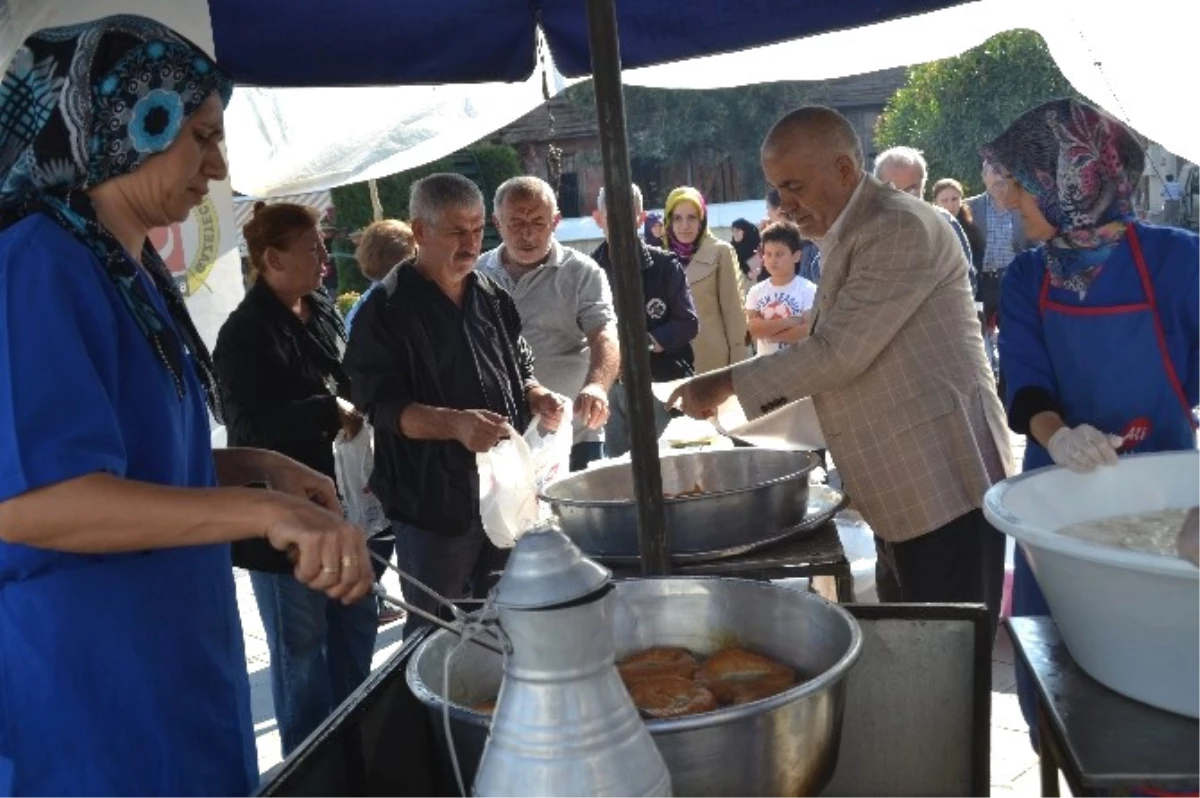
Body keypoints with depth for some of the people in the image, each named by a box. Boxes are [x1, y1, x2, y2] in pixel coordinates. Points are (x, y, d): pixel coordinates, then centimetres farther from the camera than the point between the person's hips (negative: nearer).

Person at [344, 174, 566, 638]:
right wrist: (454, 424, -32)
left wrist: (536, 397, -2)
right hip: (434, 499, -6)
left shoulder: (492, 298, 9)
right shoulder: (388, 309, -12)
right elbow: (381, 406, -18)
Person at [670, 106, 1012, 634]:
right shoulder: (847, 242, 15)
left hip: (945, 487, -9)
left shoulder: (902, 228, -15)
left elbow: (840, 352, -21)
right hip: (903, 494, 9)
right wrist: (738, 416, 15)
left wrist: (726, 384, -13)